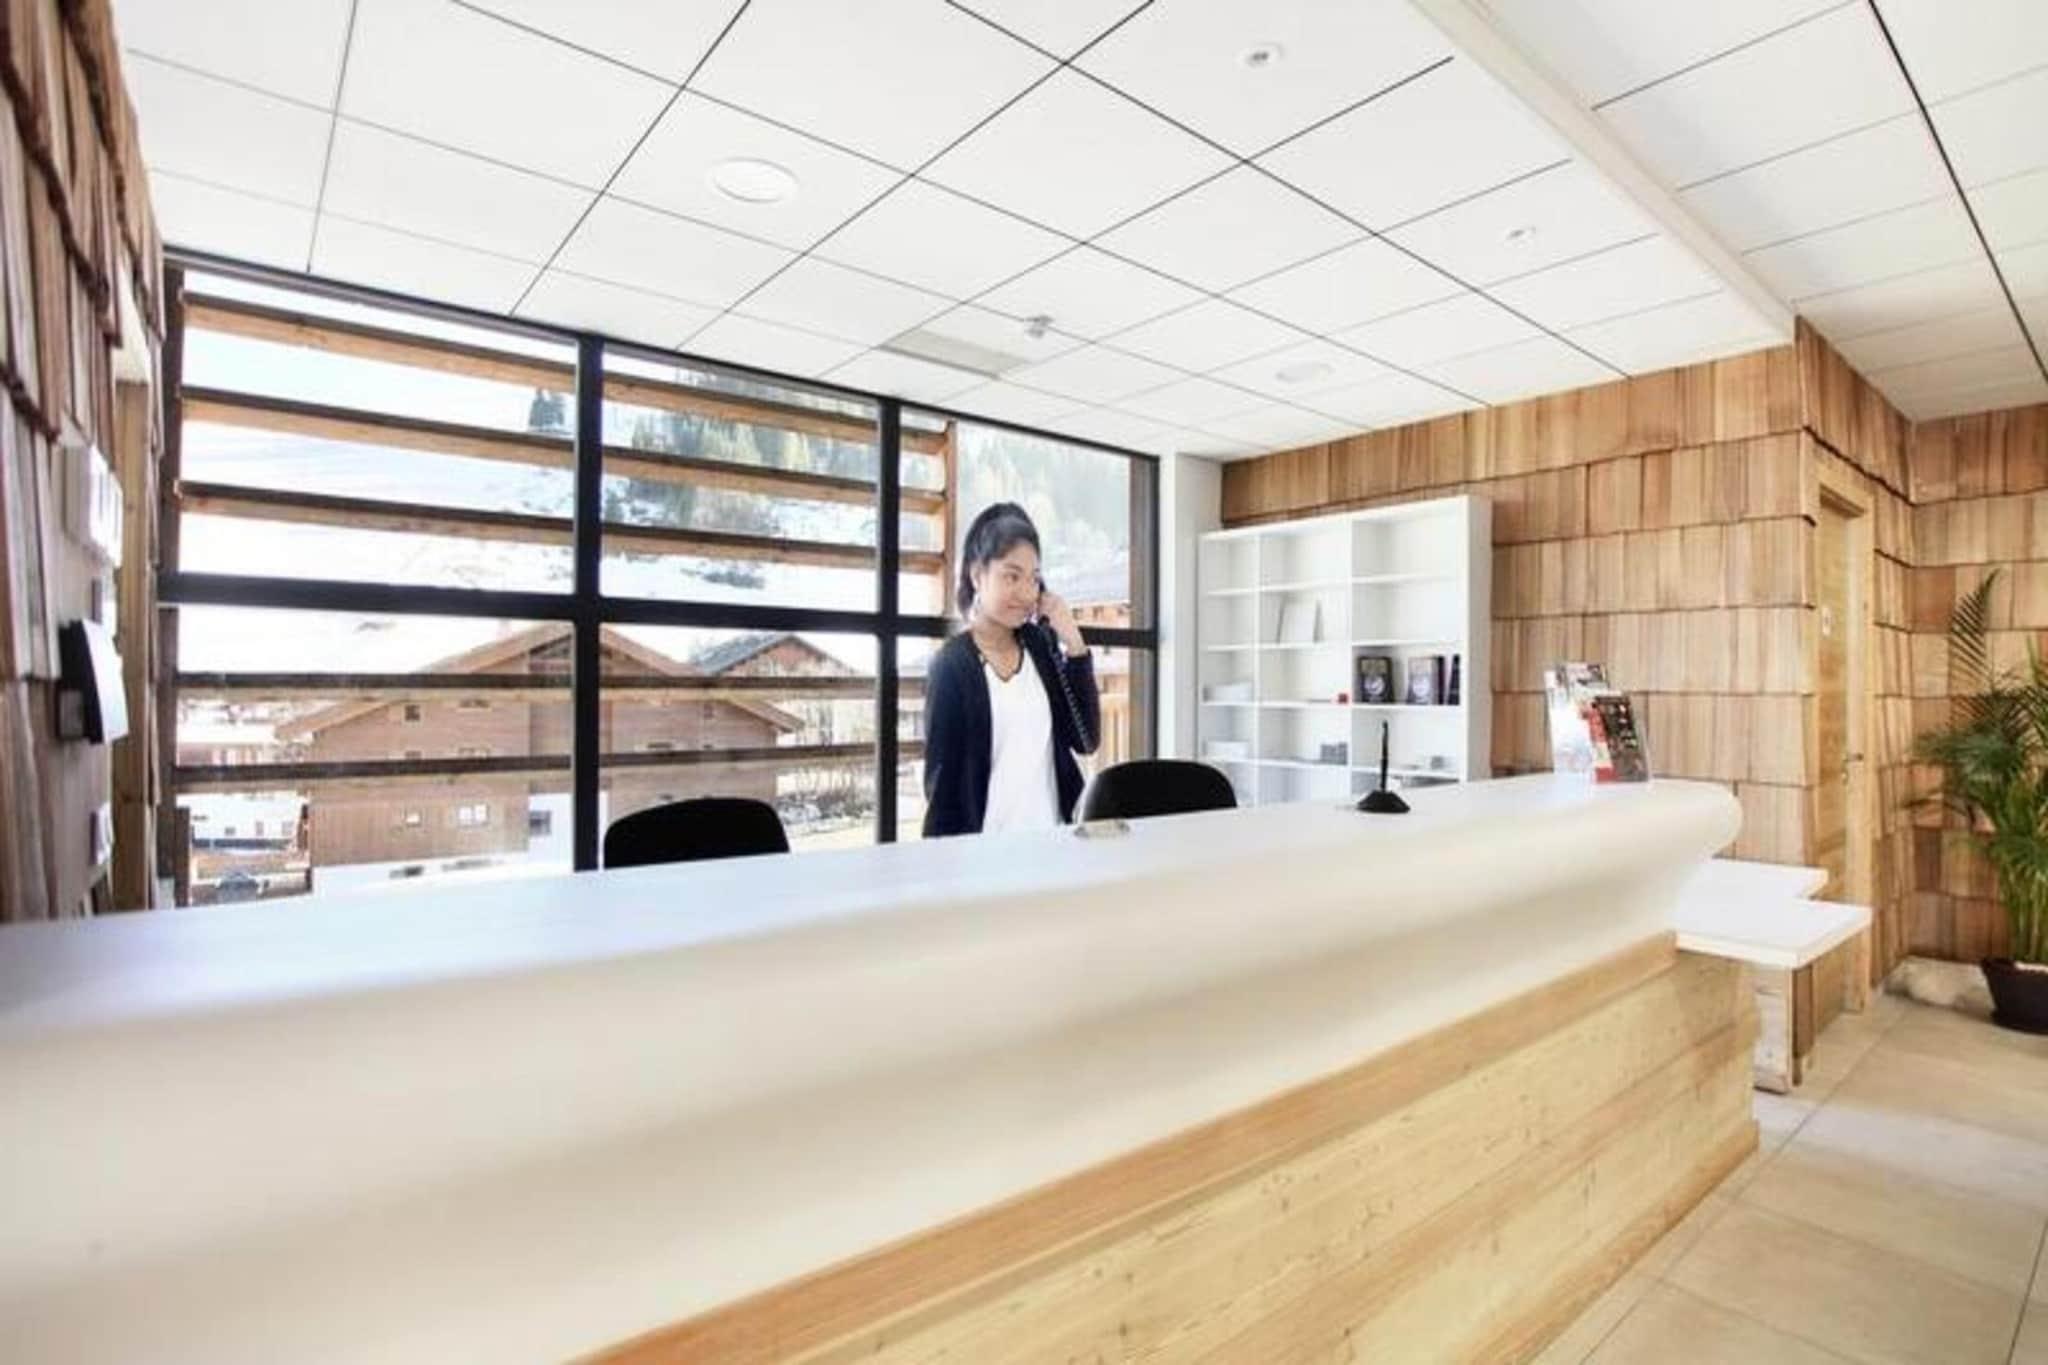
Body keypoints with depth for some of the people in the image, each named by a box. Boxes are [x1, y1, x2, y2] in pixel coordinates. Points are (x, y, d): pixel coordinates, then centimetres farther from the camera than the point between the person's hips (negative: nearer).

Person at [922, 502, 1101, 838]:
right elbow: (941, 777, -9)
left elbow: (1086, 740, -2)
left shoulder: (1039, 645, 3)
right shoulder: (951, 664, -10)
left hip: (1050, 836, 5)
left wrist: (1073, 643, -7)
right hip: (986, 843, -4)